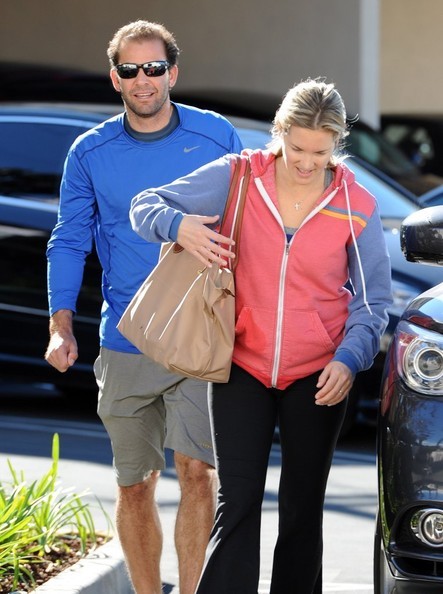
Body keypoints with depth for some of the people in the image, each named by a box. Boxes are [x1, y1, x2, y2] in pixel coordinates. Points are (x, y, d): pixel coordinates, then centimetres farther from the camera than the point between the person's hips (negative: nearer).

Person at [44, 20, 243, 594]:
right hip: (124, 346, 2)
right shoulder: (90, 153, 3)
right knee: (135, 486, 7)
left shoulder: (216, 137, 0)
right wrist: (61, 327, -5)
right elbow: (69, 242, 7)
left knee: (197, 470, -15)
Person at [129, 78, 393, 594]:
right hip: (243, 365, -1)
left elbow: (372, 299, 2)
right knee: (237, 503, -6)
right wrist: (179, 226, -24)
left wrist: (349, 359, -13)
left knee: (302, 509, 9)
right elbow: (146, 206, -2)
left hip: (317, 376, 1)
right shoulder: (237, 178, -7)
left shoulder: (356, 208, -6)